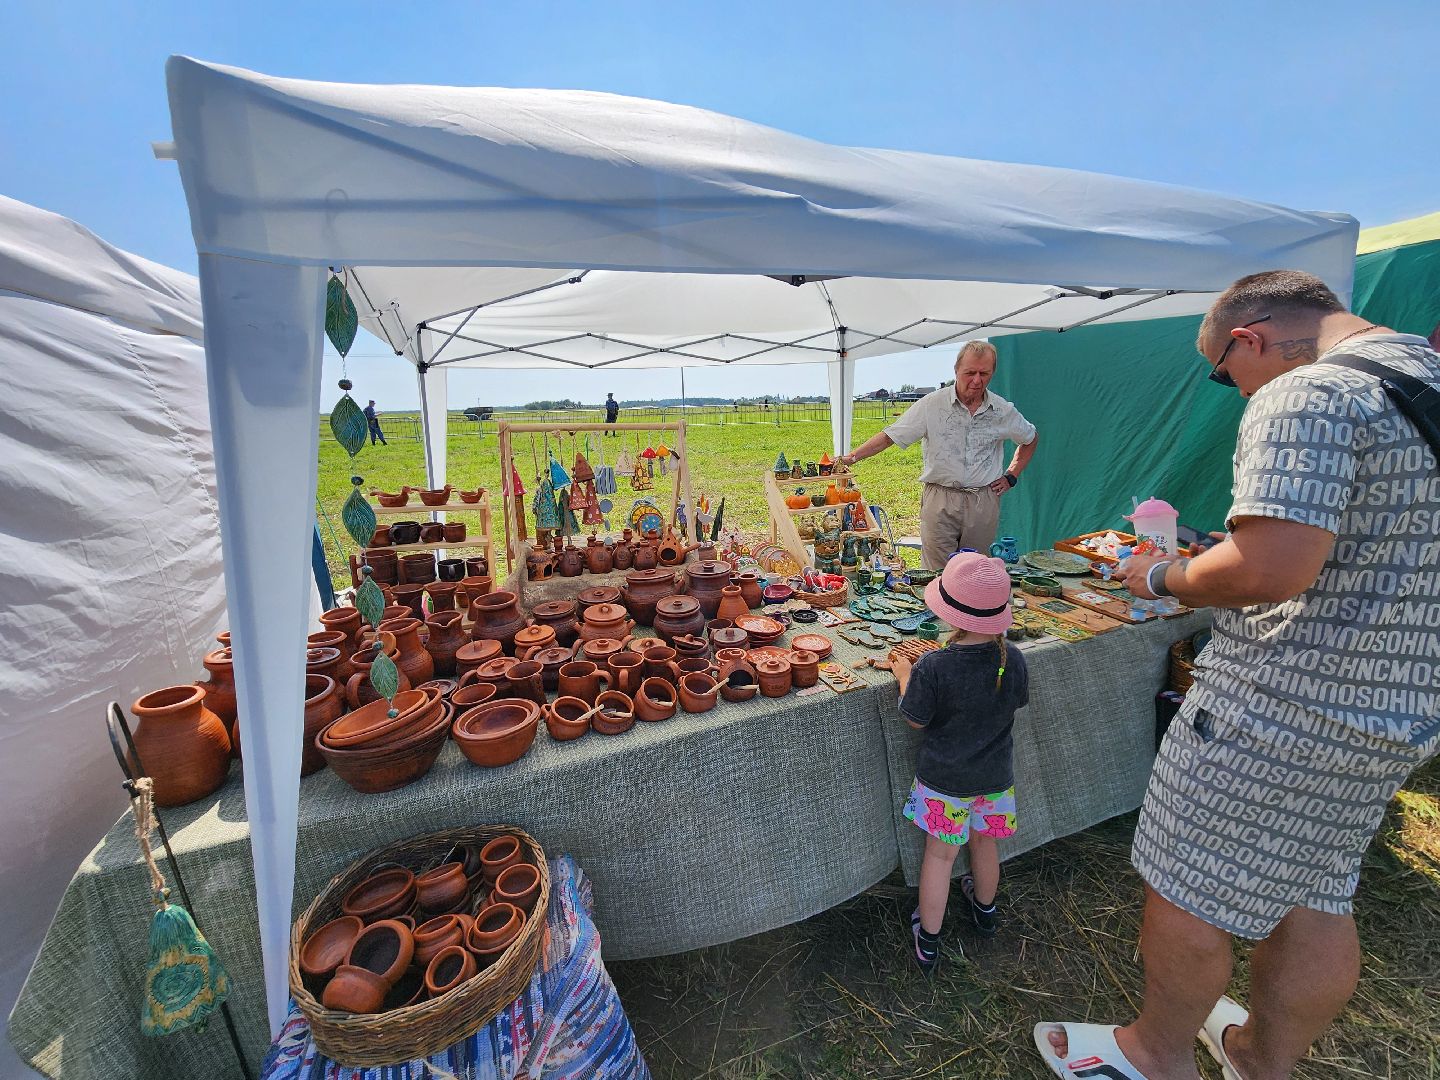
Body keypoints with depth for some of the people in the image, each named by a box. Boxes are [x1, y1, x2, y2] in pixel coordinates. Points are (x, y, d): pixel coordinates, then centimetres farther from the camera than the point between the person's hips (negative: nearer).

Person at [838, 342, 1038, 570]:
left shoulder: (1003, 411, 6)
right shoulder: (932, 404, -4)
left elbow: (1031, 439, 25)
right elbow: (888, 437, -7)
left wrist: (1011, 476, 14)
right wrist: (852, 457, -20)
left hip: (984, 502, 3)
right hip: (940, 500, -2)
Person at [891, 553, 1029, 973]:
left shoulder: (933, 667, -29)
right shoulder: (1013, 660, -17)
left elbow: (915, 720, -16)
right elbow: (1017, 701, 4)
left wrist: (905, 676, -2)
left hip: (944, 780, -3)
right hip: (995, 776, 4)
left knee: (940, 854, 14)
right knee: (984, 843, 27)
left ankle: (928, 941, 31)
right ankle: (984, 908, 54)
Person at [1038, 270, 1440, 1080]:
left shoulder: (1304, 395, -18)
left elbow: (1269, 569, -29)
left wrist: (1162, 577, -12)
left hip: (1282, 708, -9)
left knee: (1186, 893, 10)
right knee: (1316, 899, 23)